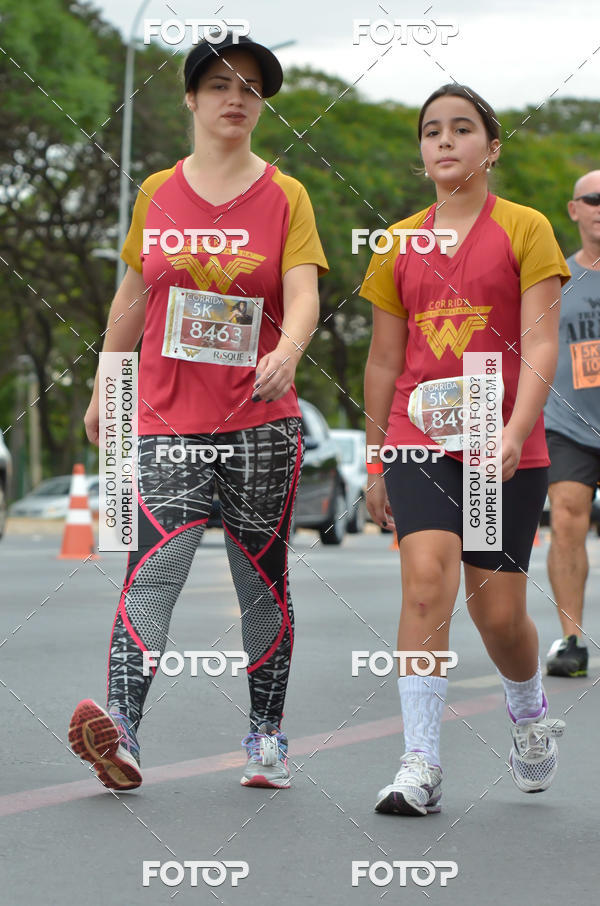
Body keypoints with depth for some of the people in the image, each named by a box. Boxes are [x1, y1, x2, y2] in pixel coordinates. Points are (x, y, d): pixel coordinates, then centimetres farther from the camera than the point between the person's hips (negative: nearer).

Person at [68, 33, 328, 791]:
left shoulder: (285, 197, 4)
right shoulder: (158, 194, 9)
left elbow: (303, 296, -8)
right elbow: (132, 296, 18)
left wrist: (286, 353, -29)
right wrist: (104, 388, 21)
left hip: (260, 421, 0)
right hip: (167, 417, 0)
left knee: (262, 581, 7)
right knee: (153, 569, -16)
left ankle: (266, 735, 18)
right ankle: (119, 731, -26)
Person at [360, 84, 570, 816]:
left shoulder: (525, 230, 0)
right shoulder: (400, 243, 9)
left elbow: (539, 347, -8)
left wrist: (515, 431, -23)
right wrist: (374, 464, 14)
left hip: (506, 450, -2)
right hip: (418, 436, 2)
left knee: (498, 612, 2)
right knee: (426, 582, -18)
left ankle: (530, 715, 34)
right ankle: (420, 764, -16)